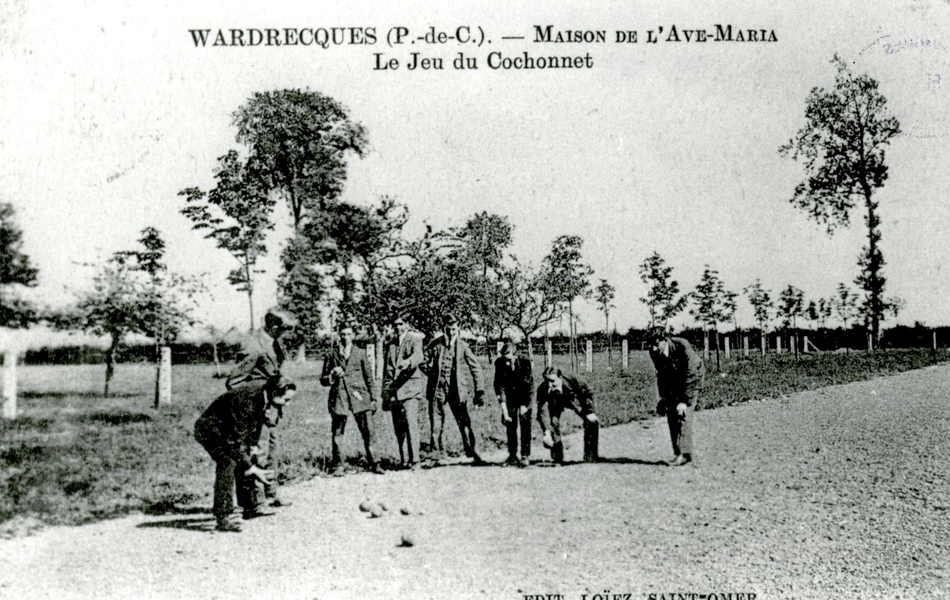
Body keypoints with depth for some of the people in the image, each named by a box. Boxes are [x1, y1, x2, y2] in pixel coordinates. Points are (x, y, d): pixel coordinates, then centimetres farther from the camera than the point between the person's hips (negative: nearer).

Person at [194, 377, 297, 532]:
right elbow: (236, 441, -35)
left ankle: (249, 508, 26)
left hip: (226, 430, 9)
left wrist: (251, 450, 2)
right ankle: (222, 518, -24)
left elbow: (256, 427, 8)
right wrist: (252, 468, -32)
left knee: (245, 463, 11)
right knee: (228, 463, -25)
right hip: (209, 428, -9)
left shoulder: (264, 401, -9)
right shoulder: (247, 402, -36)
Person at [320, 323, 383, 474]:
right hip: (339, 396, 0)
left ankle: (373, 463, -3)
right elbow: (323, 380, 13)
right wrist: (333, 375, -9)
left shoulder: (360, 353, 9)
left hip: (359, 395, 0)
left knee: (368, 430, -8)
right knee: (337, 432, 3)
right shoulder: (332, 354, 8)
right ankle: (335, 463, 18)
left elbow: (369, 377, 12)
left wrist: (374, 398, 7)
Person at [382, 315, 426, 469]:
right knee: (399, 427, 5)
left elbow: (418, 356, -19)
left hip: (410, 387, -6)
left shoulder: (415, 340, 3)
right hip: (394, 390, 6)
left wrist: (407, 362, -41)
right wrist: (386, 394, 12)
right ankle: (404, 460, 11)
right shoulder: (391, 346, 21)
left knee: (411, 423, -16)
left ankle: (414, 460, -17)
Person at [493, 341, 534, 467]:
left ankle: (525, 455, -8)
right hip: (510, 396, 2)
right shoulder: (499, 363, -19)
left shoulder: (525, 362, -26)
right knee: (510, 425, 0)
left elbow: (529, 385, -20)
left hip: (524, 396, -2)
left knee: (525, 424, -10)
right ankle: (512, 455, 8)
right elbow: (499, 386, -15)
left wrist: (524, 406, -21)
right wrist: (504, 409, -19)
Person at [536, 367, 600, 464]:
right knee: (552, 423, -23)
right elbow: (542, 412, -43)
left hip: (574, 399, 0)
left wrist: (590, 412, -27)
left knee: (593, 421, -14)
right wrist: (547, 433, -54)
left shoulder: (572, 380, -37)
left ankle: (590, 457, -2)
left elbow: (587, 394, -20)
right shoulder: (542, 390, -37)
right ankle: (557, 459, -6)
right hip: (556, 404, 0)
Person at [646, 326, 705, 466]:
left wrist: (684, 401, -31)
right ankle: (678, 453, 2)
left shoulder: (683, 346, -32)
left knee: (683, 413, -19)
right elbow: (661, 375, 1)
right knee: (671, 412, -4)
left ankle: (685, 453, -18)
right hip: (674, 380, 6)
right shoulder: (654, 353, -16)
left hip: (693, 377, -6)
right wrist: (663, 398, -4)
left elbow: (691, 375, -29)